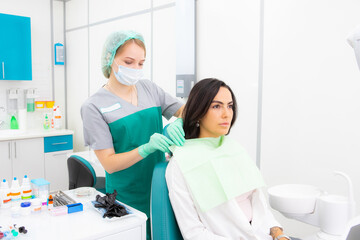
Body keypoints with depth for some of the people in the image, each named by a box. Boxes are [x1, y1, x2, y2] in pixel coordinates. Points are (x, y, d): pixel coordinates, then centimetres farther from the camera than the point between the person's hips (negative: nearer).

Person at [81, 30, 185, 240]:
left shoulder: (149, 88, 3)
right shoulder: (94, 106, -9)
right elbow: (109, 163, -12)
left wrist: (178, 122, -20)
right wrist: (147, 148, -27)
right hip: (128, 197, -4)